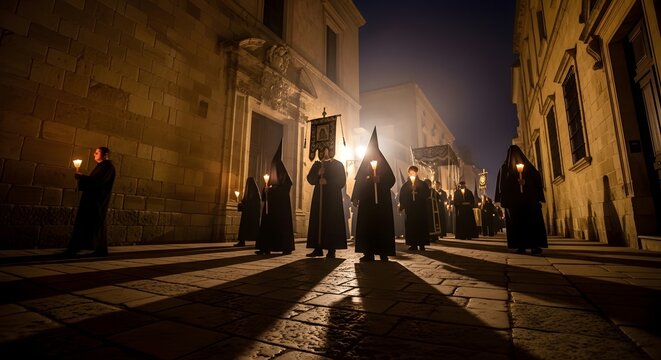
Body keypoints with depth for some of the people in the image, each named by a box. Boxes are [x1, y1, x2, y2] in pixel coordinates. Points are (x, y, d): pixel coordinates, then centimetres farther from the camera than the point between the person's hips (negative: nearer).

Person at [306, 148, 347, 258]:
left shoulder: (338, 165, 6)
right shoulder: (317, 164, 16)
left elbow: (342, 181, -3)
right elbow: (310, 179, 8)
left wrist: (327, 182, -13)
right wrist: (318, 174, -11)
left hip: (333, 197, -3)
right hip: (319, 196, 4)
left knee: (332, 222, -7)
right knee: (318, 221, -1)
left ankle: (331, 250, -5)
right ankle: (318, 248, 3)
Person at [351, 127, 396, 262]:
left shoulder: (383, 163, 7)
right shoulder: (364, 164, 14)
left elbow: (391, 179, -1)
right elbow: (358, 181, 9)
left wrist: (380, 180, -18)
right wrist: (355, 197, 0)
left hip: (381, 200, -2)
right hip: (366, 200, 3)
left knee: (381, 225, -4)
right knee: (366, 225, -2)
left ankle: (383, 253, 0)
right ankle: (368, 253, 2)